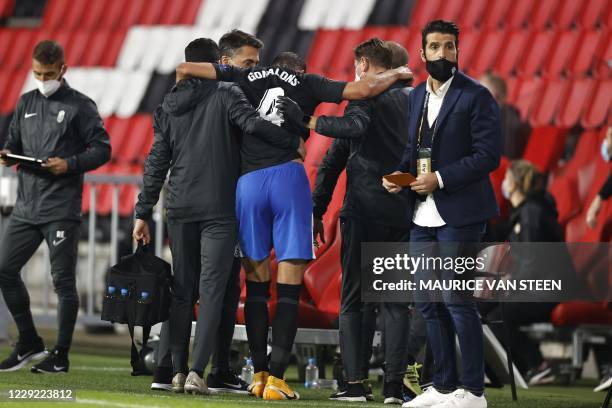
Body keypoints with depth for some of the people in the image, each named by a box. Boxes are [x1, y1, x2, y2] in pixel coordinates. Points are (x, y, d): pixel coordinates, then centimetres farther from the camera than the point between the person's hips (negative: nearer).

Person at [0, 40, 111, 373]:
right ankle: (29, 342, 18)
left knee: (63, 280, -2)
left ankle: (61, 356, 4)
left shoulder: (80, 106, -3)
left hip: (61, 208, -6)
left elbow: (101, 149, -4)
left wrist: (69, 164, -18)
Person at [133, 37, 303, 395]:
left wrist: (144, 212, 12)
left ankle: (178, 371, 6)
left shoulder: (170, 104, 10)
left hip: (180, 210, 4)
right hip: (219, 211, -4)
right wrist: (294, 142, -6)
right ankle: (197, 372, -15)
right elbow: (253, 124, -19)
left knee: (183, 290, 10)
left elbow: (157, 162, 10)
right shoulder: (226, 94, -2)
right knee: (213, 290, -5)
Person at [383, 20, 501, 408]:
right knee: (427, 300, 10)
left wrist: (440, 179, -19)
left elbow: (488, 155, -14)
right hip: (424, 215, 8)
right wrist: (399, 174, 2)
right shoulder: (418, 95, 13)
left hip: (458, 214, -7)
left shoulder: (476, 96, -9)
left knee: (456, 299, -8)